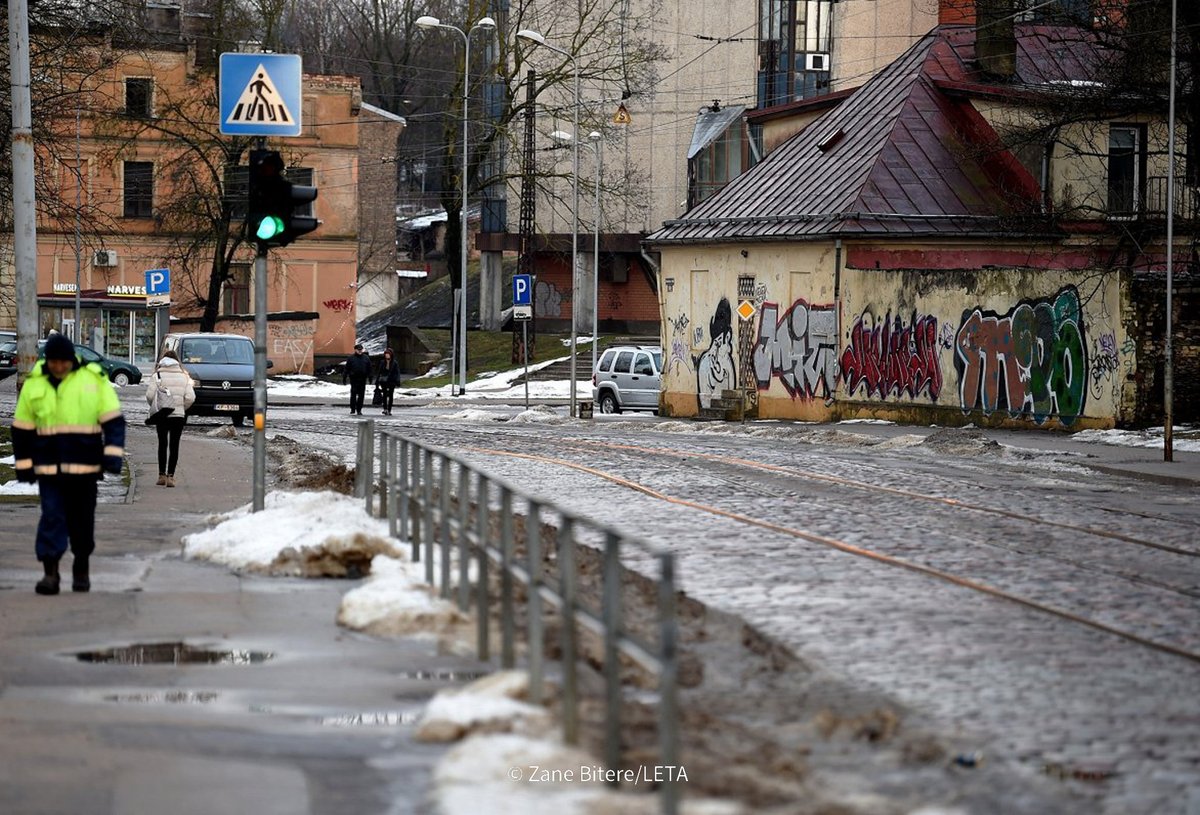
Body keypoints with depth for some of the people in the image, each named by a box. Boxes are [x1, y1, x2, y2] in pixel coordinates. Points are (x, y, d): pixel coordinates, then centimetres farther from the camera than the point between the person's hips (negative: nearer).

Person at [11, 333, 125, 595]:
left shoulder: (95, 380, -1)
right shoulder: (34, 384, 4)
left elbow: (114, 421, -1)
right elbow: (22, 428, 10)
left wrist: (112, 454, -12)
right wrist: (24, 464, 8)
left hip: (85, 466, 0)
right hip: (48, 465, 0)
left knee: (82, 520, 9)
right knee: (52, 517, -7)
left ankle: (81, 570, 24)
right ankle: (50, 573, -8)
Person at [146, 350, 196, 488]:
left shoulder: (157, 376, -2)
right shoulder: (184, 377, 2)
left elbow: (149, 395, -11)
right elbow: (190, 397, -6)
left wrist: (154, 406, 7)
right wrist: (183, 408, 10)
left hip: (161, 415, 0)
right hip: (178, 415, 0)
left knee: (162, 444, 13)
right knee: (174, 445, 5)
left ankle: (162, 475, 12)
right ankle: (170, 476, -1)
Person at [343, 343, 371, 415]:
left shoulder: (366, 358, 10)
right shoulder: (350, 358, 2)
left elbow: (369, 369, 14)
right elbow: (346, 369, 3)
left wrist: (370, 377, 9)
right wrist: (344, 378, 0)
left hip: (362, 380, 3)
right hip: (354, 379, -3)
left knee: (361, 395, 4)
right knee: (353, 395, -5)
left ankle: (359, 410, 12)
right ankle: (352, 410, 2)